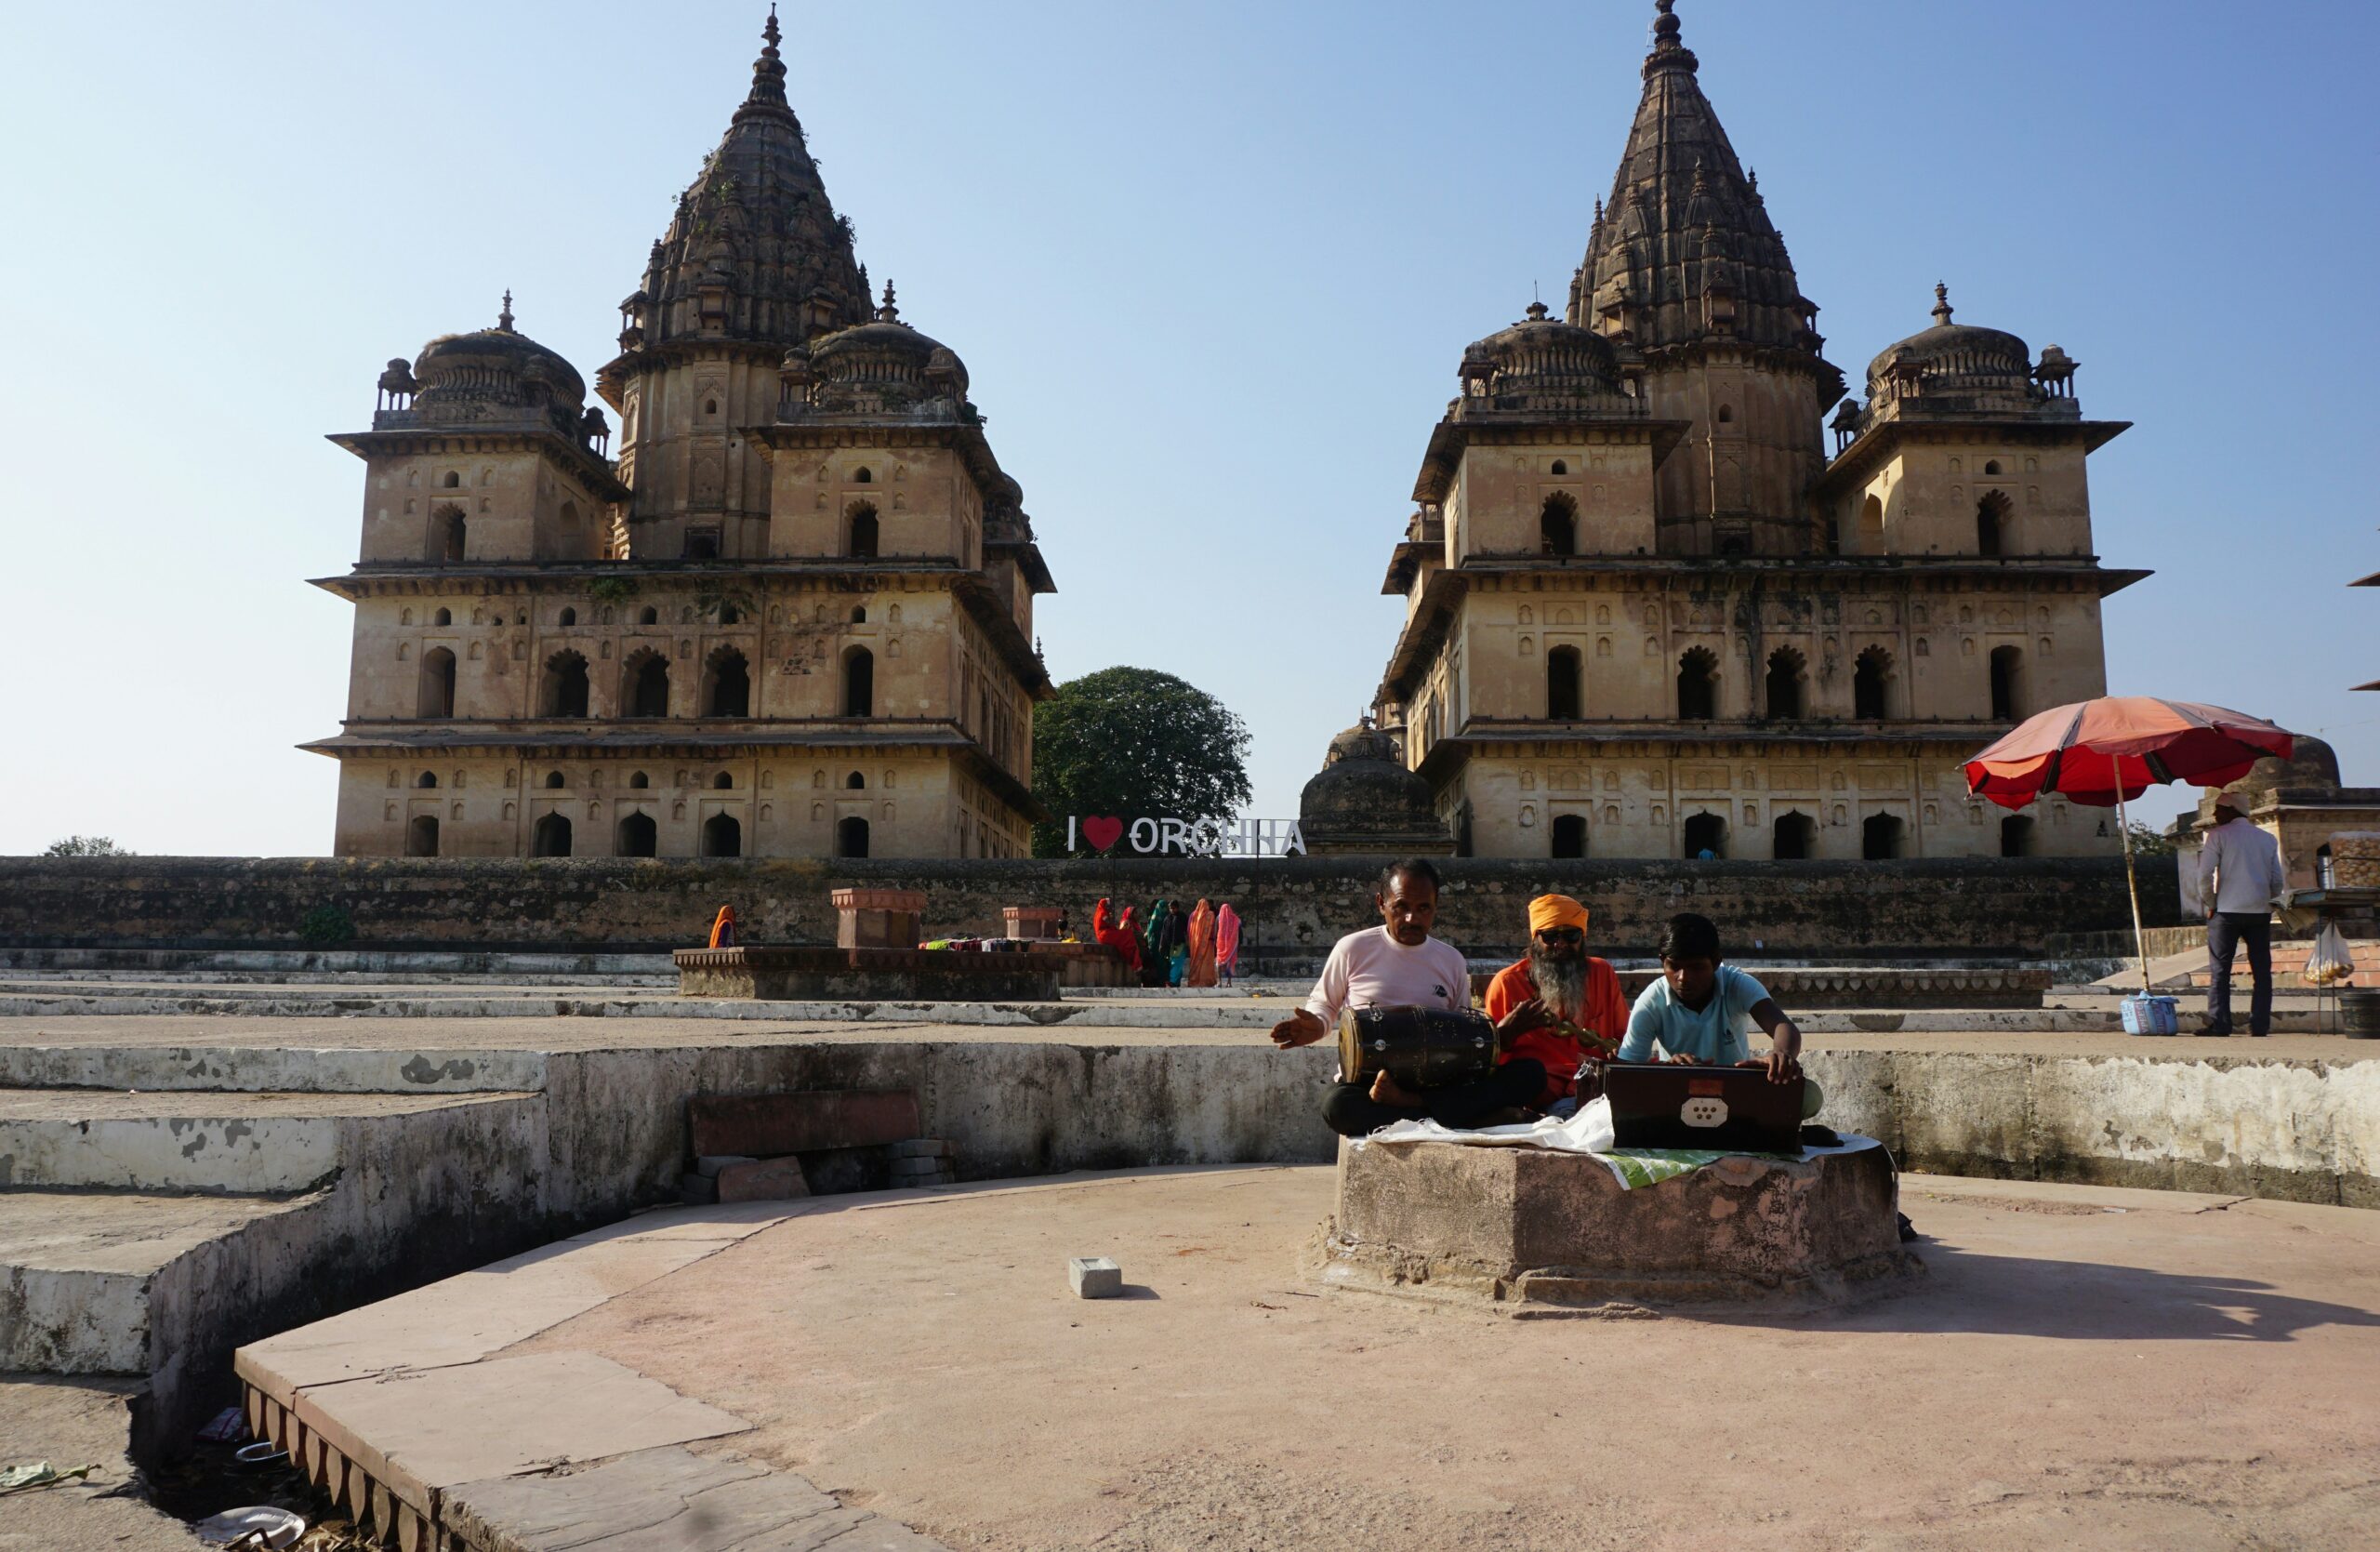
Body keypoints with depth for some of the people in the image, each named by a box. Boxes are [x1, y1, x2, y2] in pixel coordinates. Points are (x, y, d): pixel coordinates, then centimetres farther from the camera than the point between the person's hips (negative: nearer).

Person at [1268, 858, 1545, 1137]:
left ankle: (1408, 1101, -34)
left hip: (1436, 1082, 3)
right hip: (1365, 1079, -3)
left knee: (1531, 1072, -20)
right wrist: (1315, 1026, -6)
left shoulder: (1452, 960, 13)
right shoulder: (1353, 949, 5)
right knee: (1337, 1104, -40)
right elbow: (1323, 1003, 18)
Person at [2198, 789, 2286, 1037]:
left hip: (2227, 911, -4)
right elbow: (2278, 881, 11)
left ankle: (2219, 1024, -7)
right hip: (2260, 912, 4)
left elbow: (2205, 873, -10)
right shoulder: (2268, 839, 13)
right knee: (2261, 970, 7)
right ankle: (2259, 1025, 4)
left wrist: (2210, 903, 1)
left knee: (2219, 970, -2)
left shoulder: (2218, 835, -2)